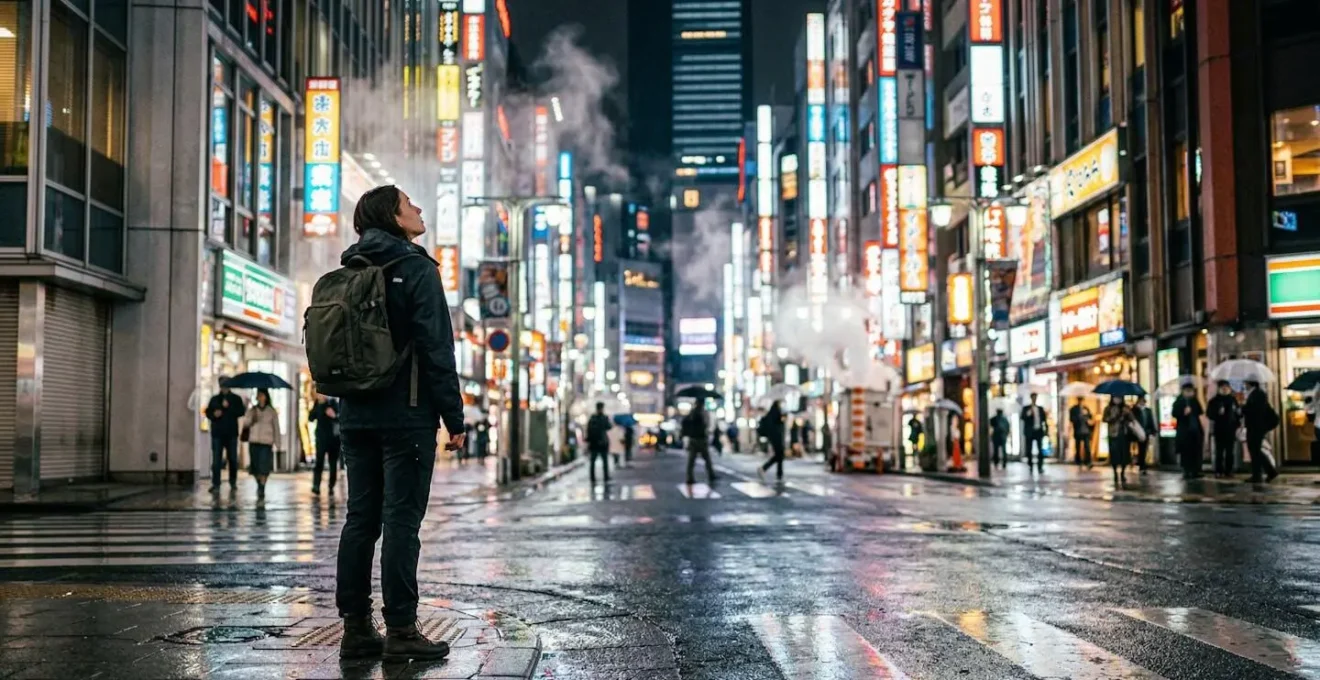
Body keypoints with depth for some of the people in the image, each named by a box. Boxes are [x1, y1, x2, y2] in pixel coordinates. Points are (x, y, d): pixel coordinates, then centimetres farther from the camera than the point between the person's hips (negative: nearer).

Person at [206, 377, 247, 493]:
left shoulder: (236, 399, 6)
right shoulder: (214, 399, 13)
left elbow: (241, 412, -7)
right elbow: (208, 412, 12)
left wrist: (229, 407, -19)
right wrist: (214, 414, -10)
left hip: (231, 433, -1)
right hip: (217, 433, 1)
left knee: (233, 459, 6)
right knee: (216, 460, -5)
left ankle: (233, 482, 20)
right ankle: (216, 485, -6)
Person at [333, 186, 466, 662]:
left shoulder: (348, 271, 15)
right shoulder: (415, 268, -7)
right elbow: (436, 348, -12)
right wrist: (454, 417, -10)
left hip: (356, 415, 7)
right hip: (405, 414, -7)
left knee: (360, 519, 8)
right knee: (401, 520, -5)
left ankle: (356, 628, 12)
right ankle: (400, 630, -2)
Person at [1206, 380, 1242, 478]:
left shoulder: (1233, 400, 9)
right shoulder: (1215, 400, 1)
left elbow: (1238, 413, 15)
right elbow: (1209, 414, -2)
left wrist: (1238, 423, 4)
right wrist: (1217, 413, -19)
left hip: (1231, 430, 2)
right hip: (1219, 430, -2)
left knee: (1229, 451, 4)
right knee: (1219, 451, -4)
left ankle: (1228, 471, 8)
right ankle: (1218, 471, -1)